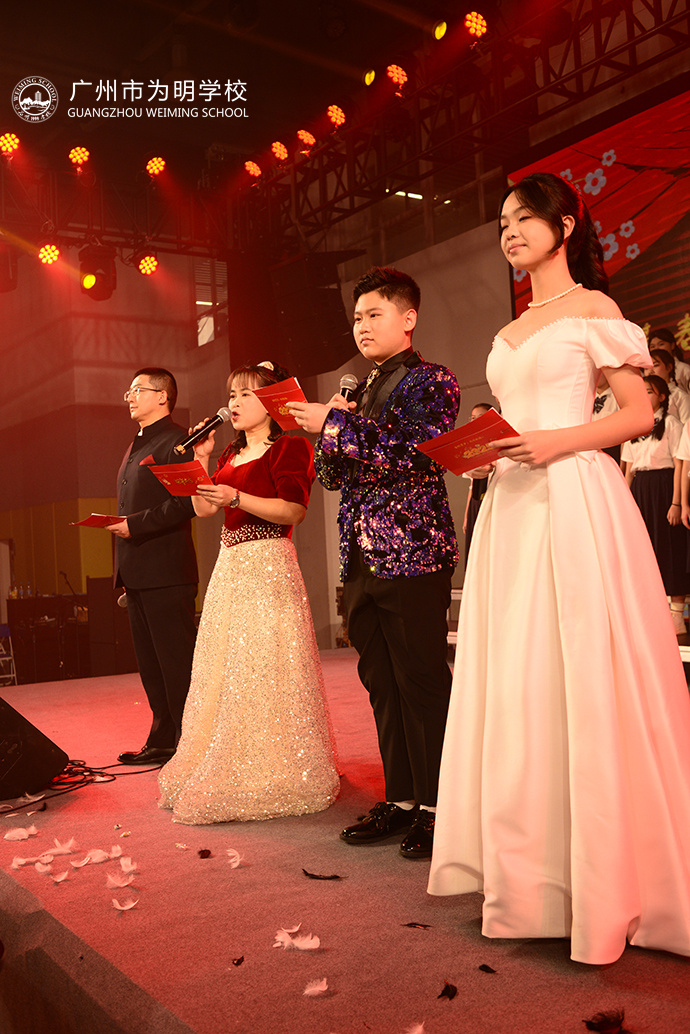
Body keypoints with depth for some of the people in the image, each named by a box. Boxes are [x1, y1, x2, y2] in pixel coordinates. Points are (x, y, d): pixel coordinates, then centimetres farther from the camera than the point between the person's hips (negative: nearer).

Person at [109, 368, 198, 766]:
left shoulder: (176, 440, -8)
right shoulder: (137, 446, 23)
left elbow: (186, 502, -19)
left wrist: (136, 524, -18)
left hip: (166, 571, -10)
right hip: (138, 574, 10)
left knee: (177, 663, -5)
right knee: (151, 664, 14)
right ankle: (163, 741, 23)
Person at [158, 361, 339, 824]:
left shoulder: (290, 447, -4)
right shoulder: (231, 455, 20)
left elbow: (293, 511, -16)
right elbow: (203, 508, 14)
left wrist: (235, 497, -22)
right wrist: (200, 459, 7)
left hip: (267, 565, -8)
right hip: (230, 566, 9)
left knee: (263, 667, -6)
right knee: (226, 667, 10)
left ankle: (271, 778, 5)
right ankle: (230, 770, 22)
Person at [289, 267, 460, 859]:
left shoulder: (432, 382, -1)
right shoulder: (360, 392, 20)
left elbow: (414, 454, -17)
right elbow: (332, 476, 19)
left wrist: (337, 426, -13)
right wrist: (328, 429, 0)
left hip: (413, 556, -7)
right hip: (362, 561, 8)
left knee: (423, 685, -5)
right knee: (383, 686, 11)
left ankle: (438, 809, 5)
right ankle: (401, 801, 21)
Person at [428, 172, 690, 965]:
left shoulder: (592, 310, 3)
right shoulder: (509, 333, 22)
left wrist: (556, 442, -16)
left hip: (576, 501, -7)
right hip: (511, 507, 7)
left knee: (585, 683, -7)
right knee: (513, 686, 5)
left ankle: (608, 878, 5)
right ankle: (532, 873, 15)